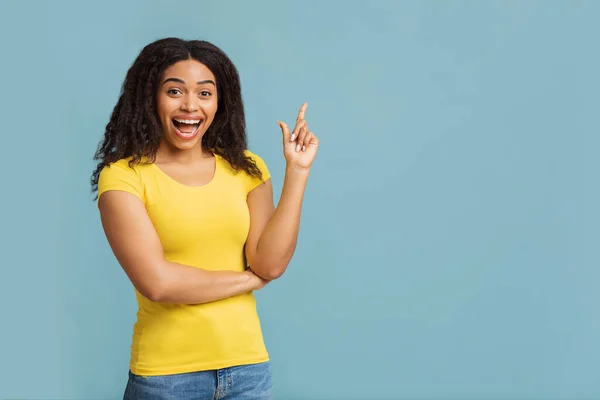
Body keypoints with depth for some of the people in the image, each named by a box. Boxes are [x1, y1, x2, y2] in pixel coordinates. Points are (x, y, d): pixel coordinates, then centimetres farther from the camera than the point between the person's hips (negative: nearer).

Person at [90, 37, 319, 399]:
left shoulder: (247, 169, 3)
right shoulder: (122, 177, -9)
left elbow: (271, 264, -8)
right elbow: (157, 282, -19)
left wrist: (297, 170, -9)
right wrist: (248, 279, -7)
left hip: (248, 366, 4)